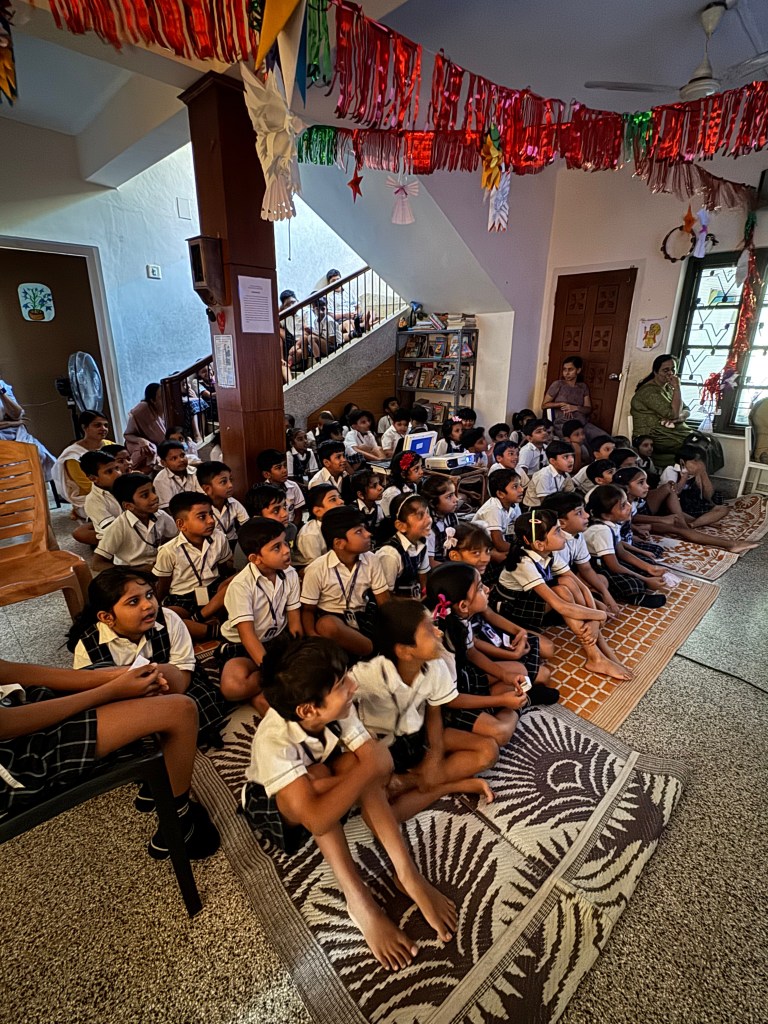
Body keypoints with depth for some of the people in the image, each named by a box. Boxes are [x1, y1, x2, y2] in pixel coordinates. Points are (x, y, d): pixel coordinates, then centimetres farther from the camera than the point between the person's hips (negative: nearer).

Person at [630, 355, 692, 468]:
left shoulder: (668, 388, 16)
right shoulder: (649, 391, -14)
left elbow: (687, 410, 10)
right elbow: (673, 413, -20)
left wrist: (678, 417, -13)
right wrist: (677, 387, -15)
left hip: (674, 433, 9)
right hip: (656, 437, -9)